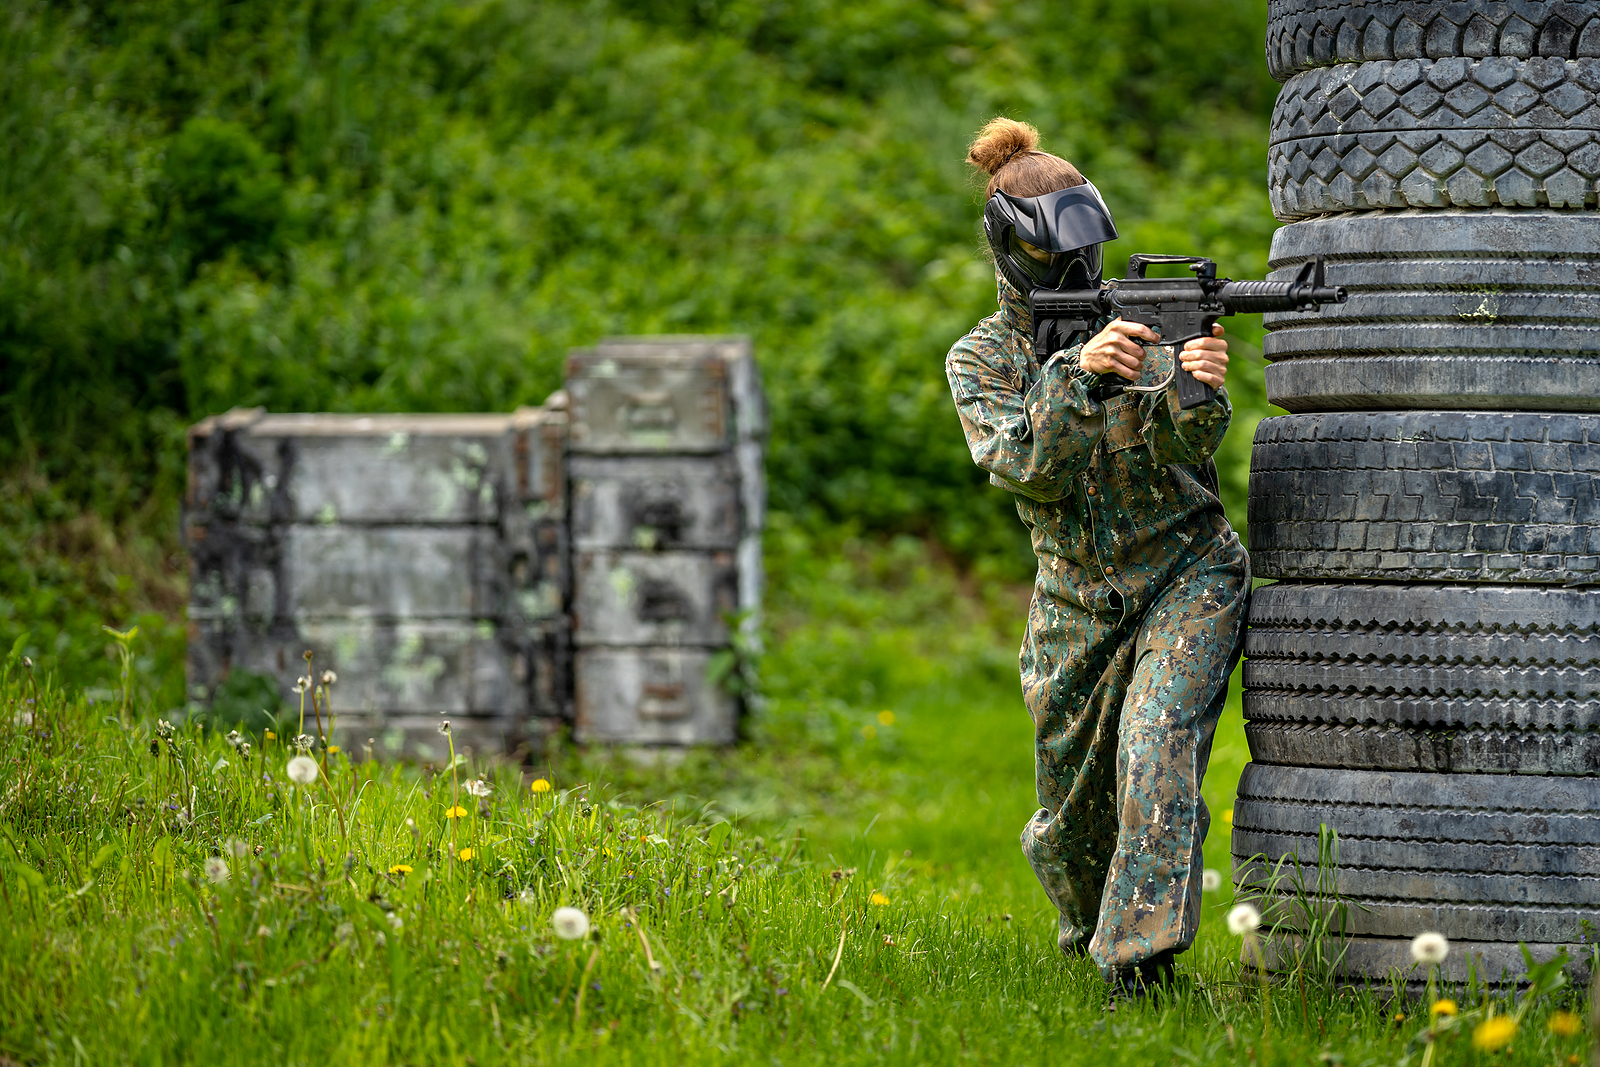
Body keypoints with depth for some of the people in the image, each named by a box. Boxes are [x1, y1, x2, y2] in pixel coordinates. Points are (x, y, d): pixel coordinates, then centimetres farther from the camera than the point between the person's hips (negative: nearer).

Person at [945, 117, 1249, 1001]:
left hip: (1186, 577, -2)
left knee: (1156, 754, -25)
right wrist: (1079, 374, -34)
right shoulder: (981, 358, -2)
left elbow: (1187, 445, -16)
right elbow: (1024, 468, -19)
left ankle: (1141, 962, -26)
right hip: (1076, 602, 2)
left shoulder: (1142, 316, -4)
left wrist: (1197, 389, -39)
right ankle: (1091, 940, 39)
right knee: (1072, 814, 9)